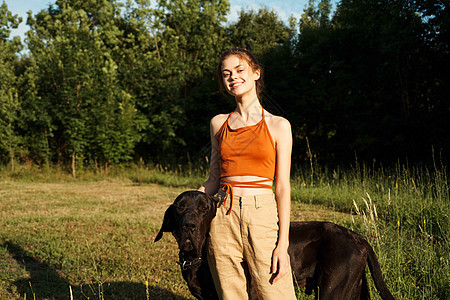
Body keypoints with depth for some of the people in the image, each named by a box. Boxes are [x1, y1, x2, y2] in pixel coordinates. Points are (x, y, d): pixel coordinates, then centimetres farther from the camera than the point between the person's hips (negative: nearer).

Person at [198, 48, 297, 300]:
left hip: (263, 216, -3)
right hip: (223, 218, 3)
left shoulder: (278, 126, 3)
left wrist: (283, 244, -6)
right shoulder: (219, 124, 12)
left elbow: (283, 187, 0)